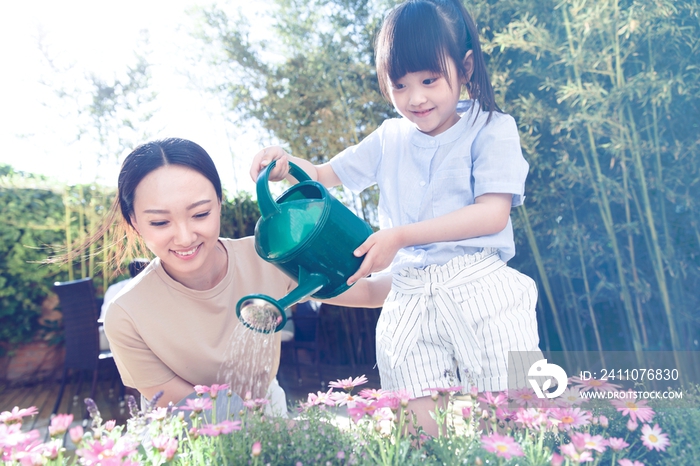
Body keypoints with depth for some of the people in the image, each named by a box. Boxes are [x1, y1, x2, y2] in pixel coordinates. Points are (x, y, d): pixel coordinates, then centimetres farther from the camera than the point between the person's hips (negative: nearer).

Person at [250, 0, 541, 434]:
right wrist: (287, 164, -1)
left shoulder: (492, 129, 0)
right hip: (408, 300, 3)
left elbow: (493, 213, -11)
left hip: (481, 293, -3)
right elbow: (326, 175, 22)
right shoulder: (390, 138, 14)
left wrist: (402, 236, -16)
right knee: (423, 427, -2)